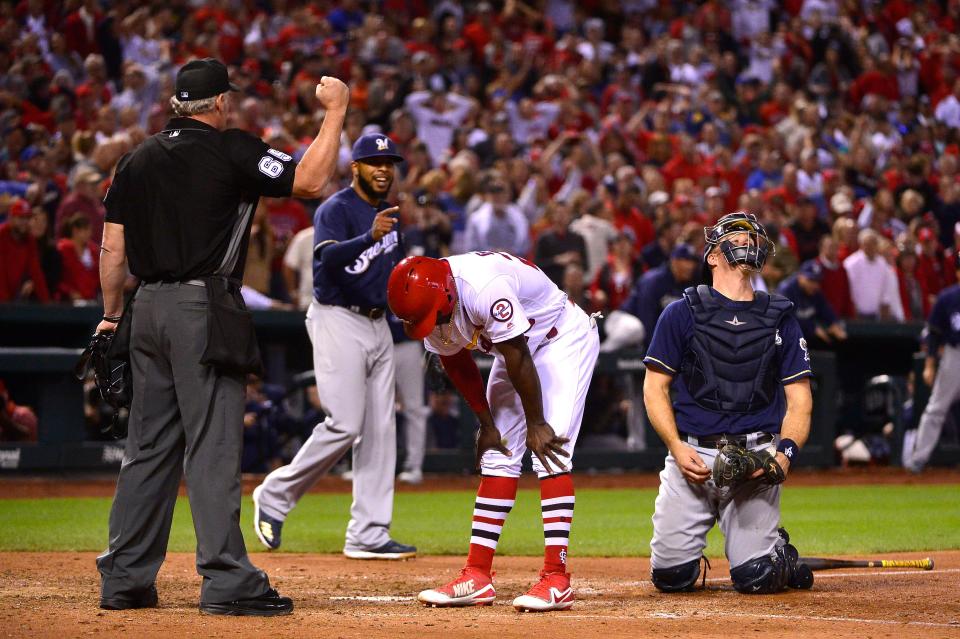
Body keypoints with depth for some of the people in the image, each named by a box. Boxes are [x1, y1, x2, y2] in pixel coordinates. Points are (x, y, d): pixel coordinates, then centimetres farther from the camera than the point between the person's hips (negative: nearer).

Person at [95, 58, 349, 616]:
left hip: (148, 309, 7)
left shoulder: (138, 160, 12)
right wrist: (335, 111, -3)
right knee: (213, 446, -7)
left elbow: (113, 247, 11)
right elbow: (310, 179, -12)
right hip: (203, 310, -6)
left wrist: (111, 316, 19)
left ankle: (124, 580, 12)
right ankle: (228, 581, -9)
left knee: (150, 446, 11)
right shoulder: (231, 150, -6)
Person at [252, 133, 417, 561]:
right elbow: (329, 257, -32)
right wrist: (370, 236, -47)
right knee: (345, 424, -15)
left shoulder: (388, 213, 14)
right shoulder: (335, 209, -13)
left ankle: (369, 535, 6)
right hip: (338, 321, -8)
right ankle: (275, 496, 3)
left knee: (380, 429, 4)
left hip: (377, 323, 8)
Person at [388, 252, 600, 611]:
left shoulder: (485, 289, -38)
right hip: (517, 349, 8)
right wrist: (486, 423, 3)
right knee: (497, 454, 4)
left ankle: (556, 580, -23)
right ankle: (477, 576, 6)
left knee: (550, 452, -19)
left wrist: (536, 424, -19)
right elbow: (458, 365, 3)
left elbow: (518, 359, -28)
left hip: (564, 339, -8)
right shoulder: (430, 309, -13)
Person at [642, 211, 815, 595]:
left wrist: (786, 452, -11)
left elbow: (799, 400, 9)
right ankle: (689, 549, 27)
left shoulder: (780, 319, 10)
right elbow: (655, 388, 4)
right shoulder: (682, 313, 6)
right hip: (692, 452, 0)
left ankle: (780, 553, 23)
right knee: (670, 576, -9)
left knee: (755, 576, -13)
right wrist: (677, 448, -11)